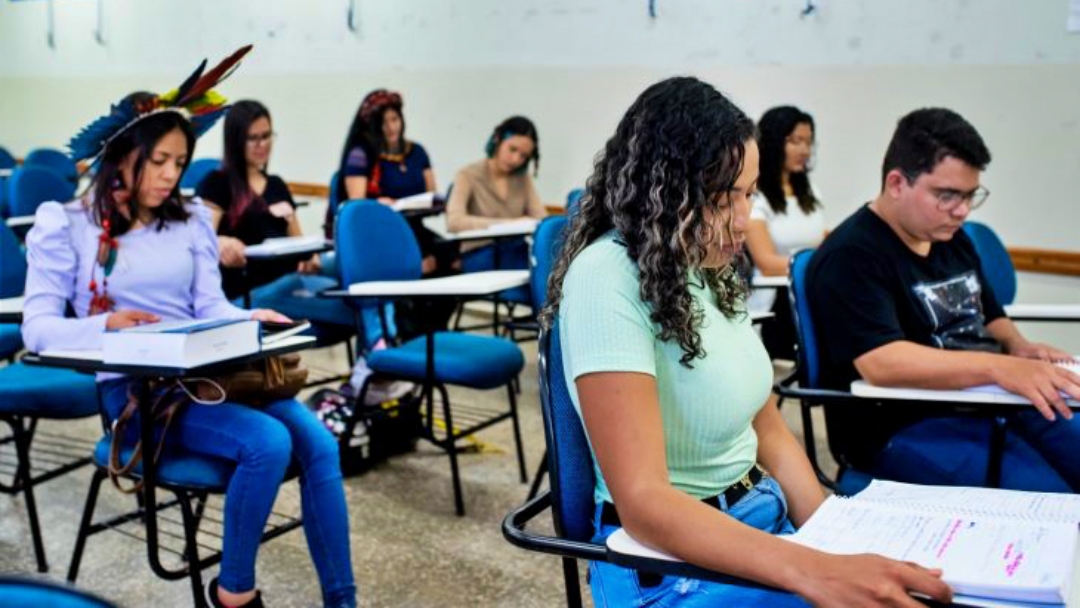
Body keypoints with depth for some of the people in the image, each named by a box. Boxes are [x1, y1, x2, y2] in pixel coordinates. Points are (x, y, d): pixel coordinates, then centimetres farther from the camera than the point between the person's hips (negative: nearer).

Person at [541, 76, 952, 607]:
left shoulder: (710, 267, 4)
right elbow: (642, 502, -27)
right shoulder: (609, 279, -21)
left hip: (762, 517, 7)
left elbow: (767, 428, 10)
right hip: (670, 558, -7)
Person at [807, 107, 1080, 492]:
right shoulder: (852, 256, -14)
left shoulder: (953, 239, 14)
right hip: (903, 427, -9)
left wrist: (1018, 347, 3)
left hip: (995, 402, 9)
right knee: (1044, 506, -26)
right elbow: (881, 363, -27)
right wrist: (1000, 366, -35)